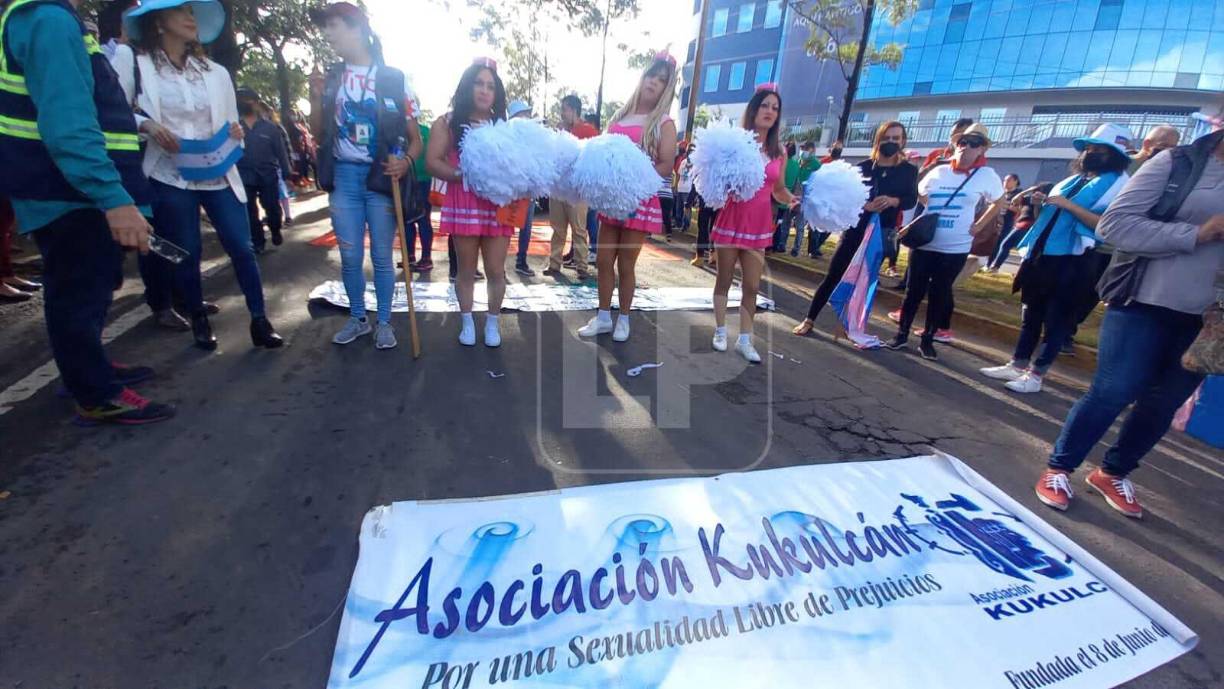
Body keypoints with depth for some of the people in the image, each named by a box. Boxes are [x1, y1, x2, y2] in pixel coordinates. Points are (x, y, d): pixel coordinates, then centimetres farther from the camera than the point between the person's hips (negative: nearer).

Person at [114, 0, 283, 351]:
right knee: (186, 255, 5)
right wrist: (145, 124, -19)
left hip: (218, 175, 2)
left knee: (242, 248, -4)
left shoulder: (216, 72, 12)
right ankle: (200, 322, 20)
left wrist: (236, 132, -6)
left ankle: (260, 321, 4)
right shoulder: (133, 62, 2)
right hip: (170, 177, -2)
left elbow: (232, 122, 16)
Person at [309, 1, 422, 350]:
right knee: (350, 256, 6)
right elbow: (320, 136, 13)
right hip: (343, 176, 3)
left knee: (381, 256, 2)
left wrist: (405, 161, -20)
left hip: (381, 177, -3)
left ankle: (384, 322, 14)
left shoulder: (393, 78, 1)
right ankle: (357, 318, 21)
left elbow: (415, 138, 1)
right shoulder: (331, 77, 11)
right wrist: (316, 101, -4)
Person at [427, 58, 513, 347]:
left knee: (496, 270, 2)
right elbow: (432, 161, -2)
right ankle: (466, 322, 23)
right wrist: (459, 175, -18)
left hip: (497, 205, 1)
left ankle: (492, 322, 19)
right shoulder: (447, 122, 6)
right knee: (466, 270, 6)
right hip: (464, 204, -1)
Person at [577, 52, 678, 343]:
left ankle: (623, 319, 18)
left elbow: (666, 167, -10)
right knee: (603, 260, 6)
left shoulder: (664, 123, -2)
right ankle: (603, 317, 19)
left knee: (625, 264, 1)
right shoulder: (619, 117, 12)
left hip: (640, 200, -5)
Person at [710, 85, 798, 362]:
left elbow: (779, 189, 15)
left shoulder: (779, 151, 7)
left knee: (753, 286, 4)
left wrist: (790, 199, -4)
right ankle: (720, 331, 23)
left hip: (760, 224, 4)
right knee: (724, 279, 8)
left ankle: (745, 339, 15)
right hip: (732, 219, -4)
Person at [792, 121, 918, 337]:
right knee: (833, 276, -2)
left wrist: (893, 201, -20)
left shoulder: (908, 170, 5)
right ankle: (809, 320, 6)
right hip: (855, 228, -1)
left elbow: (911, 200, 0)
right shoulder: (864, 167, 2)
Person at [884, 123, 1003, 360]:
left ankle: (927, 340, 19)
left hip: (955, 249, -1)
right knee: (914, 290, 4)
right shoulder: (938, 172, 2)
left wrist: (977, 226, 3)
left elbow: (998, 203, 13)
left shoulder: (987, 176, -2)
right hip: (924, 243, 1)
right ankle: (902, 334, 15)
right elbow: (919, 195, 19)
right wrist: (934, 212, 5)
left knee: (940, 294, 7)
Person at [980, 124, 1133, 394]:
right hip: (1042, 253, 7)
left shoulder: (1120, 184, -5)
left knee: (1057, 319, 1)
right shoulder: (1074, 179, 16)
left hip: (1073, 261, -7)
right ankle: (1018, 364, 20)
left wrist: (1068, 205, -18)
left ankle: (1036, 374, 7)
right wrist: (1041, 204, 4)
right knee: (1031, 313, 11)